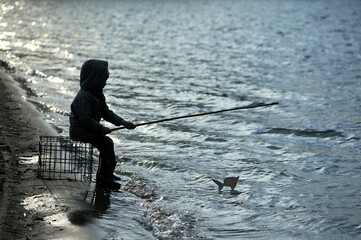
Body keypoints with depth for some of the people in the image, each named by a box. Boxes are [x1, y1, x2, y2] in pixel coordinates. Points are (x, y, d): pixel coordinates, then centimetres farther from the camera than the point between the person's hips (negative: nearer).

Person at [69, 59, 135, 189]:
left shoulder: (97, 94, 12)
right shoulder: (84, 96, -22)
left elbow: (106, 112, 12)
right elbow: (85, 119, -29)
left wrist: (122, 122, 0)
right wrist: (101, 128, -22)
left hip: (88, 130, 11)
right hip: (80, 132, -11)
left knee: (107, 142, 14)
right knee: (106, 143, -16)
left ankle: (103, 174, 23)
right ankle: (104, 178, -13)